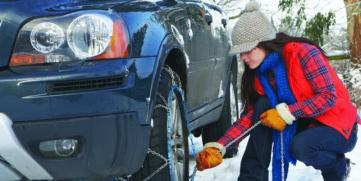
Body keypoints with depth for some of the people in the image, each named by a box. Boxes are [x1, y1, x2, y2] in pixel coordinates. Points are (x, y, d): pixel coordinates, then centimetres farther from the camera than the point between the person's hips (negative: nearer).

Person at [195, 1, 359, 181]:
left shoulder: (303, 52, -22)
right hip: (304, 123, 6)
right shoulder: (258, 73, -2)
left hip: (339, 128, -6)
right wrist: (218, 147, -16)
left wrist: (286, 113, -30)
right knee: (264, 107, -16)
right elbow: (250, 116, -5)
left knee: (300, 146, -34)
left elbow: (328, 97, -24)